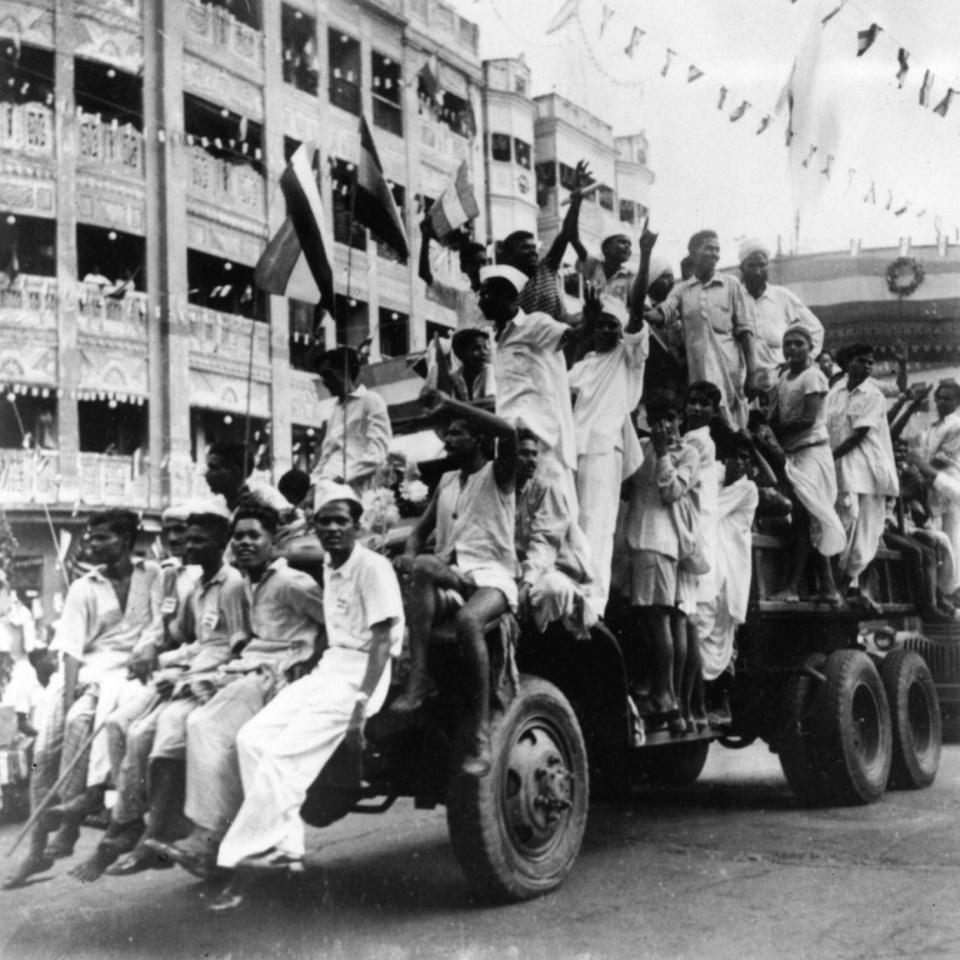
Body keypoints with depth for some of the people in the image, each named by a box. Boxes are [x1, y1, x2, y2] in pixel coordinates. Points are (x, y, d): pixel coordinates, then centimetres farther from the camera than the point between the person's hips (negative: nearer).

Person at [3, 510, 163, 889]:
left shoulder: (152, 575, 6)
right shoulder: (83, 588, 11)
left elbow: (156, 628, 2)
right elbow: (71, 648, 1)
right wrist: (69, 693, -14)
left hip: (128, 670, -3)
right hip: (84, 670, 3)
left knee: (80, 721, -31)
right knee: (45, 747, -16)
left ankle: (68, 823, -30)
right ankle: (37, 848, -13)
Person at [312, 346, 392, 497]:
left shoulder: (371, 401, 4)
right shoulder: (336, 408, 26)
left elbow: (375, 456, -7)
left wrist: (339, 477, -17)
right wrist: (315, 482, 5)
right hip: (325, 486, 6)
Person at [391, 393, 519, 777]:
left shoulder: (498, 474, 5)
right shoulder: (446, 482, 24)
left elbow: (508, 433, -16)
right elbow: (421, 529, 24)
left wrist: (451, 404, -12)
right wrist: (410, 554, -1)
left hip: (492, 575, -5)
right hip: (451, 574, 5)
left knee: (468, 619, -37)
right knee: (422, 566, -31)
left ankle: (481, 732, -33)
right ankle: (417, 674, -37)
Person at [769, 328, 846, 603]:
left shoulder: (813, 376, -7)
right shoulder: (784, 377, 16)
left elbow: (809, 419, -15)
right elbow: (775, 415, 12)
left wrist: (775, 430, -11)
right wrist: (765, 424, -7)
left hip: (811, 450, -8)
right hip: (792, 452, 8)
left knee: (802, 518, -12)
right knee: (812, 521, 7)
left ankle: (793, 586, -14)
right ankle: (827, 586, 10)